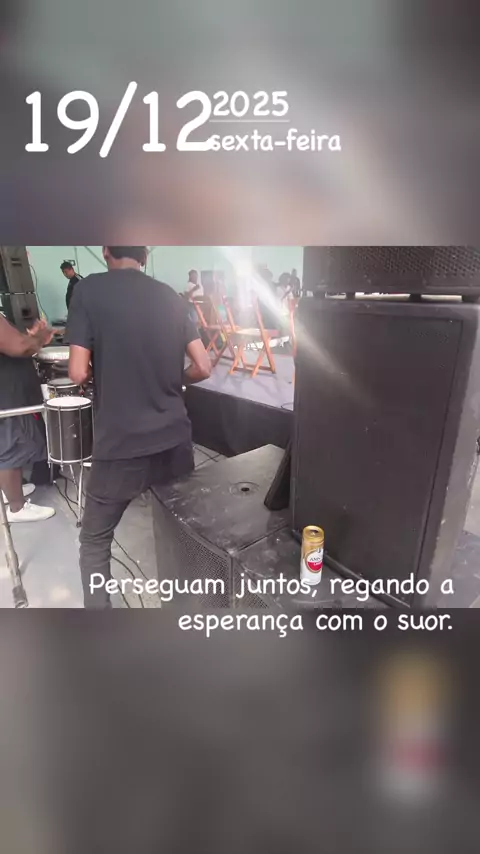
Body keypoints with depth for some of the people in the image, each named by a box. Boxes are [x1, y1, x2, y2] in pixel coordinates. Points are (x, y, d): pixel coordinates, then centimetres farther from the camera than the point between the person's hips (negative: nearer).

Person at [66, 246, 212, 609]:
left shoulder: (90, 290, -5)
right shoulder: (171, 297, 6)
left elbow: (79, 373, -10)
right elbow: (203, 368, 3)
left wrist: (106, 370, 12)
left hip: (121, 445, -4)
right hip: (175, 438, 4)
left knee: (94, 542, 16)